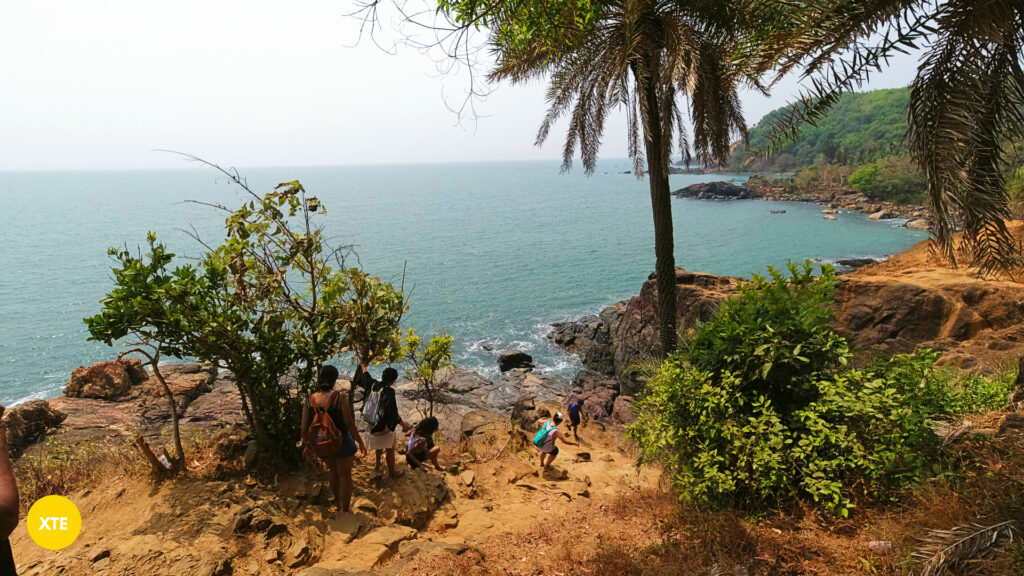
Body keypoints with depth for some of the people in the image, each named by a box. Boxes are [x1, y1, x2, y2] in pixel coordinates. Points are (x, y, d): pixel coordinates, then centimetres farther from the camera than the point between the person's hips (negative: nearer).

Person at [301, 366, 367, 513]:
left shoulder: (310, 400, -11)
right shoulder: (339, 397, -22)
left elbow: (304, 428, -5)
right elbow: (349, 423, -21)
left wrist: (307, 445, 12)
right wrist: (360, 443, -12)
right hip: (341, 441, -4)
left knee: (332, 470, 30)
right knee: (345, 474, 16)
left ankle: (338, 502, 46)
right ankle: (344, 509, 26)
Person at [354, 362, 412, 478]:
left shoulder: (373, 385, -9)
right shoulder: (389, 391, -29)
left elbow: (365, 377, 14)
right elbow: (393, 413, -29)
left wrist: (363, 365, 34)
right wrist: (404, 425, -20)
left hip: (373, 422, 8)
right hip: (384, 425, -7)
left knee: (379, 445, 33)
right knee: (390, 449, 14)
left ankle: (377, 464, 52)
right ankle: (392, 472, 30)